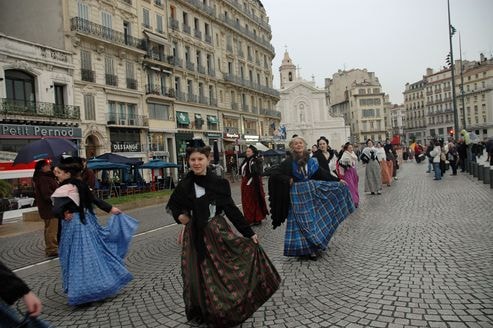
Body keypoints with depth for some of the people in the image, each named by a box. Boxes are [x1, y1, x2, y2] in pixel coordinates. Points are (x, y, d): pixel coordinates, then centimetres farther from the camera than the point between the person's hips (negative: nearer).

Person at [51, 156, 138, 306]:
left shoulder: (63, 190, -18)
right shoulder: (81, 185, 3)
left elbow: (56, 211, -28)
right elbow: (95, 200, 8)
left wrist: (64, 215, -7)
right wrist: (110, 209, 17)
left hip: (74, 226, -7)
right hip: (88, 222, 7)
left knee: (79, 258, 3)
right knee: (94, 254, 17)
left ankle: (83, 292, 12)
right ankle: (103, 285, 29)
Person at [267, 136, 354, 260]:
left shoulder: (311, 160, 4)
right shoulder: (289, 162, -7)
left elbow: (323, 173, 8)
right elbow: (275, 175, -10)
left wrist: (337, 181, 5)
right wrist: (288, 180, -16)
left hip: (311, 194, 4)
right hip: (297, 196, -4)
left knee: (314, 221, 8)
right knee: (300, 223, 1)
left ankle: (314, 247, 23)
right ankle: (303, 249, 12)